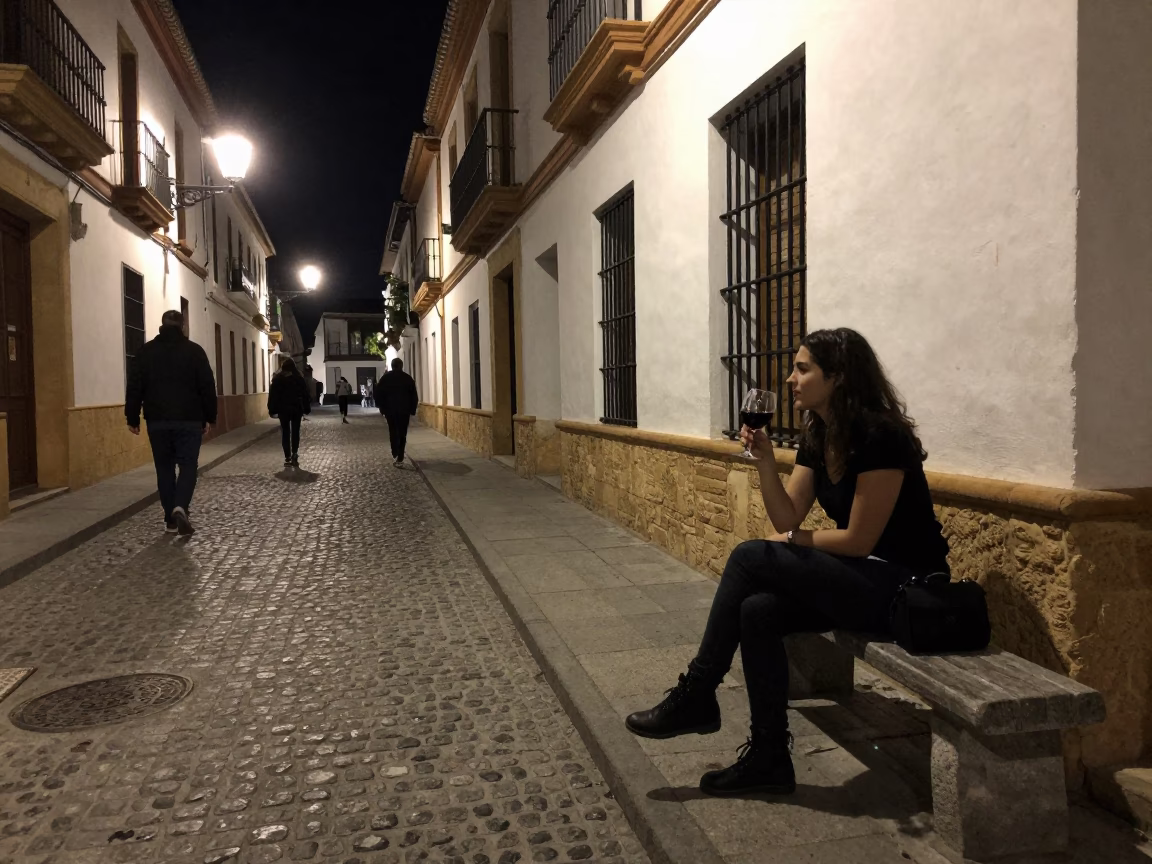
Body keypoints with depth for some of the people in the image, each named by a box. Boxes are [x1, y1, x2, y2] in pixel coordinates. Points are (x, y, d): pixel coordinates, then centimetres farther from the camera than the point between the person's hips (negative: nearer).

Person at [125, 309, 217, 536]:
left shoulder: (145, 351, 5)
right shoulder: (195, 350, -1)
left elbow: (134, 387, 3)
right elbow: (208, 387, -2)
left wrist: (132, 418, 8)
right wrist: (210, 417, 4)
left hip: (157, 421, 2)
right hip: (189, 420, -2)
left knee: (164, 468, 10)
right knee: (188, 465, 3)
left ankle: (170, 519, 12)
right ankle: (180, 508, -19)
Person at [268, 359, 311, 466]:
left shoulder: (277, 379, 2)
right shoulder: (299, 378, 0)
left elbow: (272, 395, 0)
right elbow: (305, 394, 0)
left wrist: (272, 410, 2)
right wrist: (307, 409, 5)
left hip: (282, 409, 0)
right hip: (296, 408, 0)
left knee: (285, 432, 7)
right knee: (295, 432, 5)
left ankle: (287, 458, 4)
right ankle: (294, 454, -12)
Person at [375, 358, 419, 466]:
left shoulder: (385, 377, 1)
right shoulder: (408, 378, 0)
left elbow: (378, 394, 1)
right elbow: (414, 395, 0)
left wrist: (382, 409, 7)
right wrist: (412, 410, 5)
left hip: (390, 409, 1)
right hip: (404, 410, 0)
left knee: (393, 432, 11)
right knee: (402, 433, 5)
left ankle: (395, 455, -4)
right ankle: (400, 459, 1)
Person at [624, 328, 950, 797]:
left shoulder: (880, 435, -18)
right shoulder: (817, 436, 7)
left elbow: (859, 539, -18)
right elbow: (786, 518, 2)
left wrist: (795, 541, -5)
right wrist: (764, 459, -11)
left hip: (904, 586, -8)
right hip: (859, 578, 8)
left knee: (750, 558, -18)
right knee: (758, 610, -16)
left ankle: (695, 697, -5)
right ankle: (769, 757, -4)